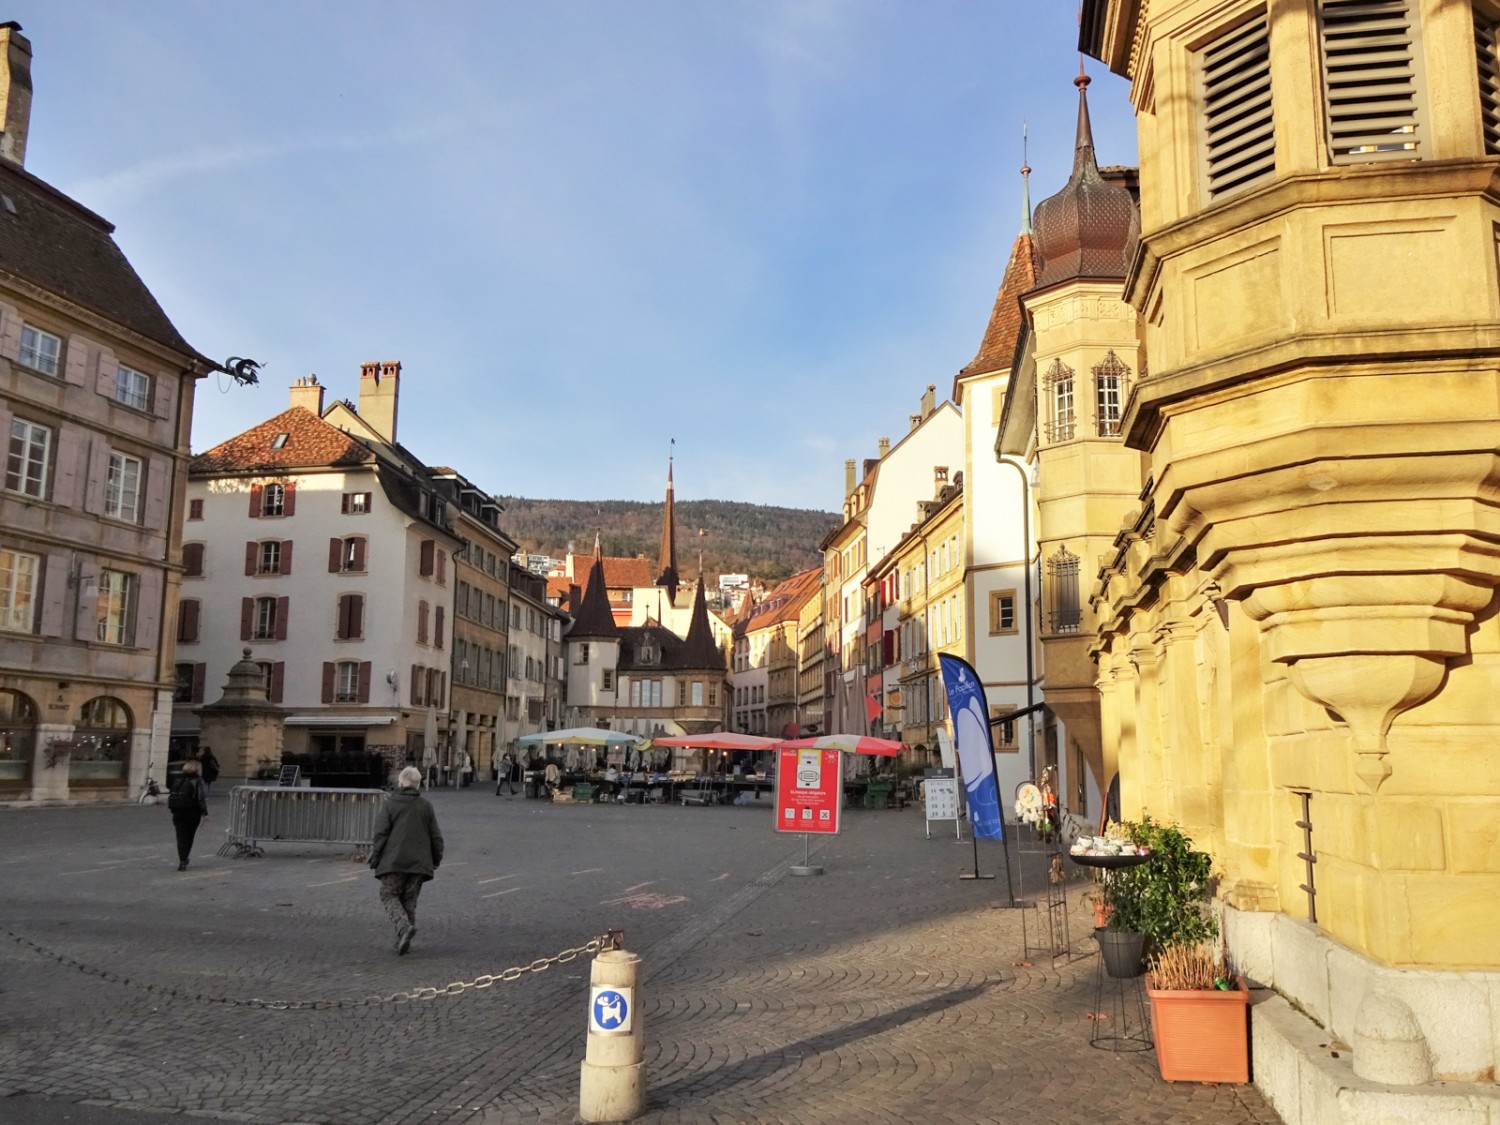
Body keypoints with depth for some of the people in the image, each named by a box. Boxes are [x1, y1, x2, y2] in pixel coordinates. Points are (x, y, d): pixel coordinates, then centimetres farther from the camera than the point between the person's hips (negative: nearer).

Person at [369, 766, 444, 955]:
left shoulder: (389, 803, -4)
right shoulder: (425, 806, 6)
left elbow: (381, 833, -8)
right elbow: (436, 836, 9)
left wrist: (374, 858, 1)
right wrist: (437, 859, 21)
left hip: (393, 861, -3)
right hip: (418, 862, 3)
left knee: (389, 896, 6)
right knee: (409, 900, 12)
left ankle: (404, 926, -18)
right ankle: (403, 940, 13)